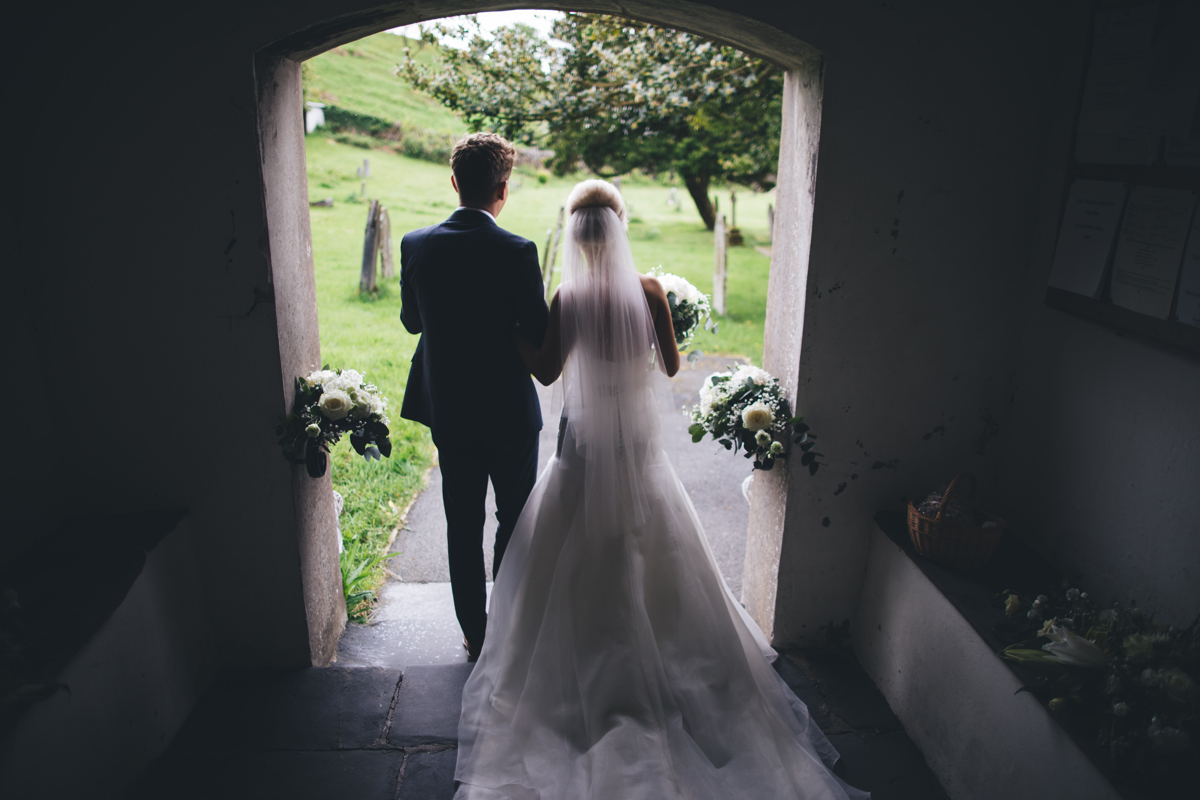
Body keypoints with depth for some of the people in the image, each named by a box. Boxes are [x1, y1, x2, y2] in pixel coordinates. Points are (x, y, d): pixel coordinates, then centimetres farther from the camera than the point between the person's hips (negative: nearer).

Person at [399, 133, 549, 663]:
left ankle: (475, 635, 27)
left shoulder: (416, 245, -7)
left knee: (463, 525, 15)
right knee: (515, 520, 17)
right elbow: (541, 336, -14)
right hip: (510, 412, -3)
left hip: (447, 411, 3)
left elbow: (411, 321, 5)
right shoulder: (517, 253, -18)